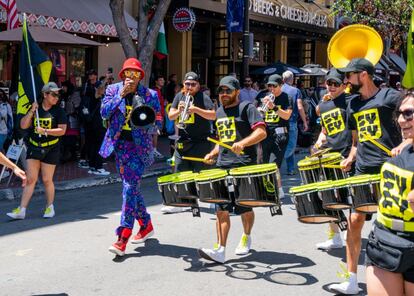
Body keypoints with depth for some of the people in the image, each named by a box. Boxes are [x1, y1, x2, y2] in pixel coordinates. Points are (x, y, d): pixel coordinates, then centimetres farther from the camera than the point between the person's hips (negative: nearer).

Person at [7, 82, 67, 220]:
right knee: (30, 179, 0)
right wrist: (31, 111, -11)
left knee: (47, 180, 4)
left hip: (51, 149, -2)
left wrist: (45, 131, -20)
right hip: (34, 147, 3)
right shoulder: (35, 108, 6)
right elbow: (23, 125, 0)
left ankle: (50, 207, 23)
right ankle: (21, 210, 0)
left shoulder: (59, 111, -3)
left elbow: (62, 130, -10)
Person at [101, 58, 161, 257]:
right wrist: (121, 95, -15)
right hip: (120, 144, 4)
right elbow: (104, 112, -8)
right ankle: (146, 225, 32)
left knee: (130, 187, -14)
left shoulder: (149, 95, -2)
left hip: (139, 146, -4)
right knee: (131, 187, 13)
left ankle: (122, 239, -15)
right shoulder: (113, 90, 5)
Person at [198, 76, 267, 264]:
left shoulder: (247, 108, -1)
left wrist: (242, 143, -26)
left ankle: (246, 237, 31)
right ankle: (220, 250, -5)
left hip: (244, 166, -6)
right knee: (221, 209, -3)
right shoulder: (219, 112, 20)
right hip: (223, 166, 6)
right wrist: (213, 153, 15)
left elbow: (261, 132, -12)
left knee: (244, 208, 5)